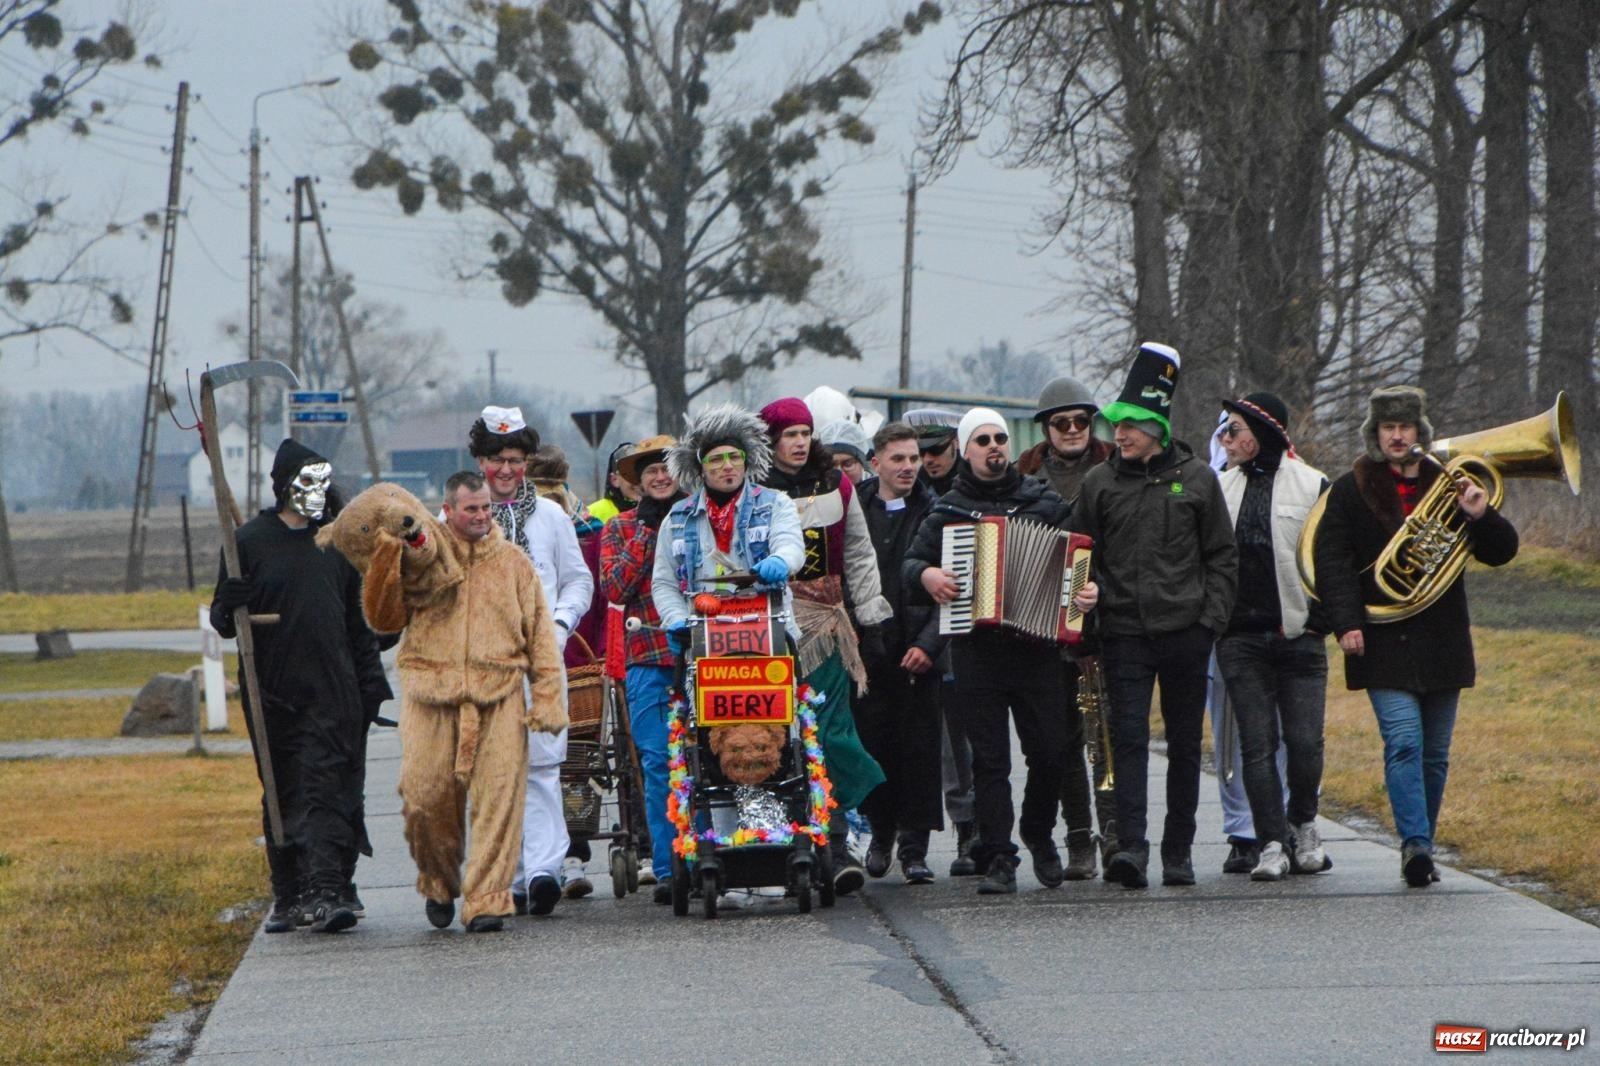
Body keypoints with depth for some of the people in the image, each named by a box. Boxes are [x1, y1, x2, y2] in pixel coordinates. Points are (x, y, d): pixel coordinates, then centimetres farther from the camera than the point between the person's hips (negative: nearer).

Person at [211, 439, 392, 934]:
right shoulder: (251, 541, 2)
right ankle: (289, 896, 12)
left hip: (334, 692, 1)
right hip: (274, 695, -1)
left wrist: (372, 682, 12)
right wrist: (229, 607, -20)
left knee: (329, 789, -9)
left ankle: (328, 889, -15)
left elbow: (360, 618, 18)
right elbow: (222, 619, 4)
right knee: (284, 795, 5)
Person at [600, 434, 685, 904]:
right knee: (658, 763, -4)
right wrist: (647, 534, -5)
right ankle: (666, 869, -2)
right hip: (648, 657, 0)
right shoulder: (622, 527, 12)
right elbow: (615, 589, -2)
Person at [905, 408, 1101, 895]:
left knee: (1050, 752, -2)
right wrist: (926, 575, -8)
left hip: (1038, 647, 0)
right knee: (989, 758, -2)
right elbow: (911, 562, 15)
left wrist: (1089, 589, -8)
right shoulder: (947, 510, 11)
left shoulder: (1043, 500, 11)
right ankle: (998, 859, 1)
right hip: (976, 649, 0)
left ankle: (1038, 832, 24)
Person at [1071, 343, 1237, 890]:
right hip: (1124, 634, 0)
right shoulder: (1100, 482, 5)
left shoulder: (1196, 477, 4)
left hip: (1186, 633, 0)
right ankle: (1131, 846, -17)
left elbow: (1222, 556, 7)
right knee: (1128, 738, -11)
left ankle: (1178, 852, 15)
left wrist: (1211, 618, -2)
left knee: (1184, 743, 7)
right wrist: (1089, 606, -1)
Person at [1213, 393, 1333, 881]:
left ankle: (1302, 824, 19)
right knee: (1257, 745, -2)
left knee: (1304, 741, -4)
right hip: (1240, 636, 2)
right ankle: (1272, 844, 2)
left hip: (1298, 636, -2)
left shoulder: (1312, 486, 1)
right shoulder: (1221, 487, 10)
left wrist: (1319, 618, -3)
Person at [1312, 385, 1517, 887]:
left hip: (1442, 642, 3)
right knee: (1404, 742, -16)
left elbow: (1501, 551, 10)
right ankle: (1415, 843, -23)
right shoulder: (1351, 490, 3)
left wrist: (1481, 516, -11)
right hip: (1384, 641, -3)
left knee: (1435, 752, 7)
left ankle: (1421, 848, 16)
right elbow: (1332, 559, -1)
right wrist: (1346, 622, -13)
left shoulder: (1446, 486, 11)